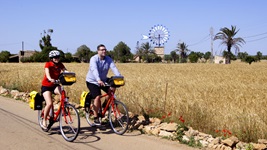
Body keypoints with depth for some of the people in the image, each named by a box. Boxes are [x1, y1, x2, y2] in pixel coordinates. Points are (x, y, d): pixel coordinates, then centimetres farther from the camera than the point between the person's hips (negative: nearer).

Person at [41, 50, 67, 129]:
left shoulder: (60, 64, -3)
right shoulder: (48, 64, -15)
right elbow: (47, 73, -32)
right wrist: (50, 79, -54)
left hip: (55, 85, 3)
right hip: (46, 86, -3)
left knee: (62, 92, -32)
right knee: (49, 103, -17)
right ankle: (44, 121, 0)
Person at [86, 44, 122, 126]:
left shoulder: (108, 59, -7)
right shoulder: (94, 59, -20)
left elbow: (114, 68, -20)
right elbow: (94, 70, -36)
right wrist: (98, 80, -53)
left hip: (103, 80, 5)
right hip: (92, 81, -5)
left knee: (112, 89, -18)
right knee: (97, 97, -20)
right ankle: (96, 118, -8)